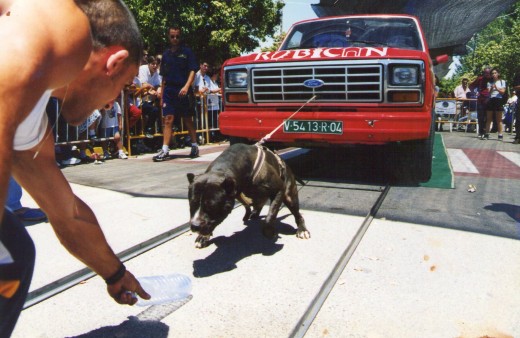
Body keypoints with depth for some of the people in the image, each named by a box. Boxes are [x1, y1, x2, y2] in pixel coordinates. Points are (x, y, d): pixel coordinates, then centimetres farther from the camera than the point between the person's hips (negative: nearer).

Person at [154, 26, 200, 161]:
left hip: (183, 91, -3)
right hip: (169, 90, 3)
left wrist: (186, 86, -21)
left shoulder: (187, 52, 2)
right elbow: (164, 77, 16)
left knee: (188, 120, 6)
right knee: (168, 119, -4)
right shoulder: (166, 54, 13)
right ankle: (165, 150, -7)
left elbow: (192, 71, -6)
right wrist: (162, 95, 12)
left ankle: (194, 146, 19)